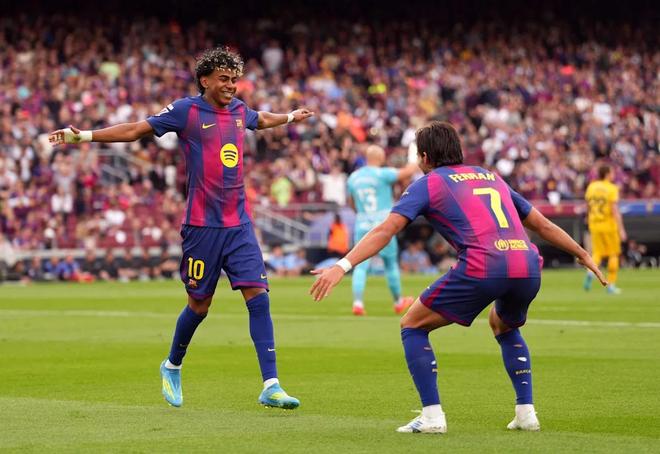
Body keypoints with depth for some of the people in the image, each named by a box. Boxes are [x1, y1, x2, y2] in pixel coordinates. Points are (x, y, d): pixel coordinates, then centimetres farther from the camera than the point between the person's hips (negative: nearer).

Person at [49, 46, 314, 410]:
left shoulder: (239, 110, 12)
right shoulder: (186, 110, -5)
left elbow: (261, 120, 37)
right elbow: (136, 130, -3)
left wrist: (290, 117, 52)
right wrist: (84, 136, -10)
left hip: (239, 225, 5)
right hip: (203, 226, -5)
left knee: (258, 298, -7)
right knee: (199, 305, 4)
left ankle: (271, 387, -8)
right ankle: (172, 367, 31)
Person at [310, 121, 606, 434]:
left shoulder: (428, 184, 14)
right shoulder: (491, 177, 29)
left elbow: (386, 230, 0)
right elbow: (542, 224, 33)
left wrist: (342, 266, -7)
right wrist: (583, 255, 45)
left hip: (481, 268, -6)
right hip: (528, 266, 6)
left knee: (412, 326, 12)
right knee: (504, 326, 36)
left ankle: (432, 416, 2)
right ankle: (526, 413, 25)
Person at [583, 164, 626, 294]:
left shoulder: (591, 187, 5)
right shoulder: (612, 188, -11)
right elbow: (615, 210, -17)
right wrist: (621, 230, -17)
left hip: (594, 225, 4)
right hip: (609, 225, -4)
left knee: (597, 253, 10)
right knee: (613, 254, 9)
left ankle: (591, 271, -20)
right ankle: (611, 285, 10)